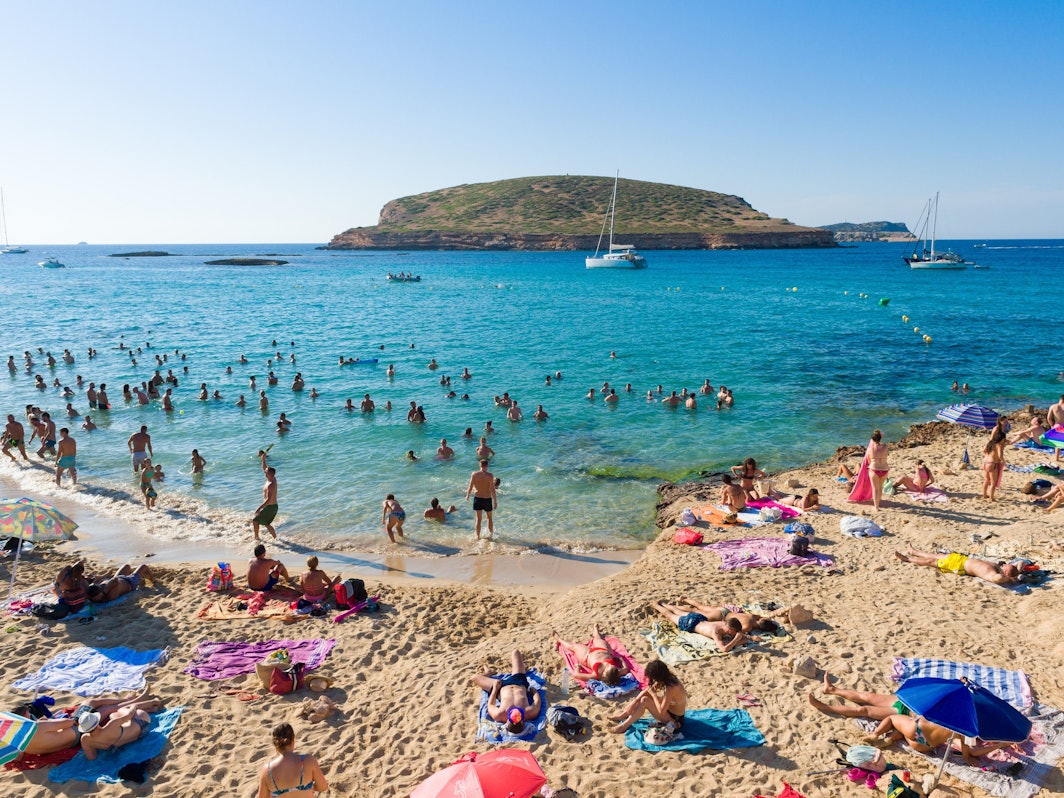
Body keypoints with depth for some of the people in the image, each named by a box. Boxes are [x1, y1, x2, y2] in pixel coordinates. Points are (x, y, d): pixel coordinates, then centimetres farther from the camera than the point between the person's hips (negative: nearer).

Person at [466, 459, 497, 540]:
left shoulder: (474, 474, -10)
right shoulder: (490, 475, -16)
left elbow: (470, 488, -4)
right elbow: (492, 490, -16)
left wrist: (467, 496, 15)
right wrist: (495, 502, -9)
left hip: (477, 498, 1)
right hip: (487, 499, -1)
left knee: (478, 519, 14)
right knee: (489, 518, 21)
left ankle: (478, 536, 20)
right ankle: (491, 534, 34)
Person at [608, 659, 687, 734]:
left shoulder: (671, 688, -32)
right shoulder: (667, 678, -6)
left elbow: (661, 711, -31)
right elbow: (648, 689, 0)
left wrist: (653, 694, -20)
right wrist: (634, 702, -8)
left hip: (674, 720, -9)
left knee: (645, 701, -21)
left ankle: (625, 726, -7)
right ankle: (624, 715, 10)